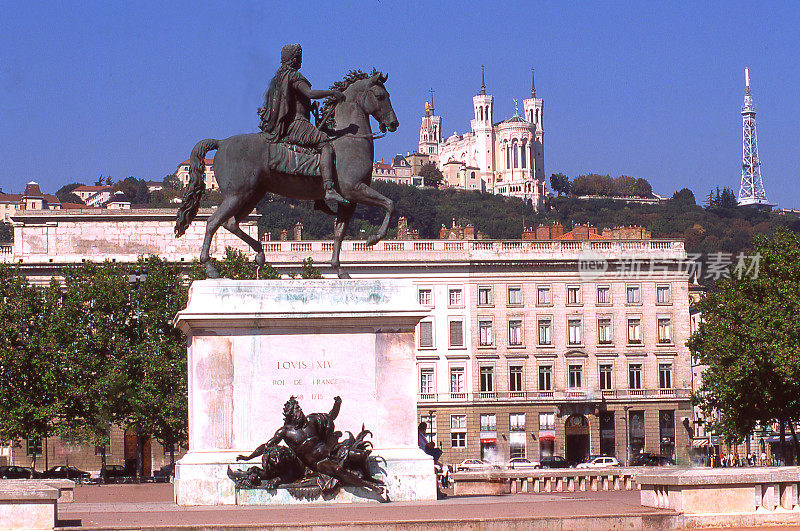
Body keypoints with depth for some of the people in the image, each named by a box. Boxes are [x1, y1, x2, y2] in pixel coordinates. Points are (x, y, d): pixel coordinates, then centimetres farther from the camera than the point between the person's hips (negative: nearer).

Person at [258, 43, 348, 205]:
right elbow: (310, 94, -23)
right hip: (295, 124, -10)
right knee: (325, 144, -17)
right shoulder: (294, 76, -10)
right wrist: (332, 93, -13)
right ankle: (329, 189, -34)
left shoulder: (278, 77, 19)